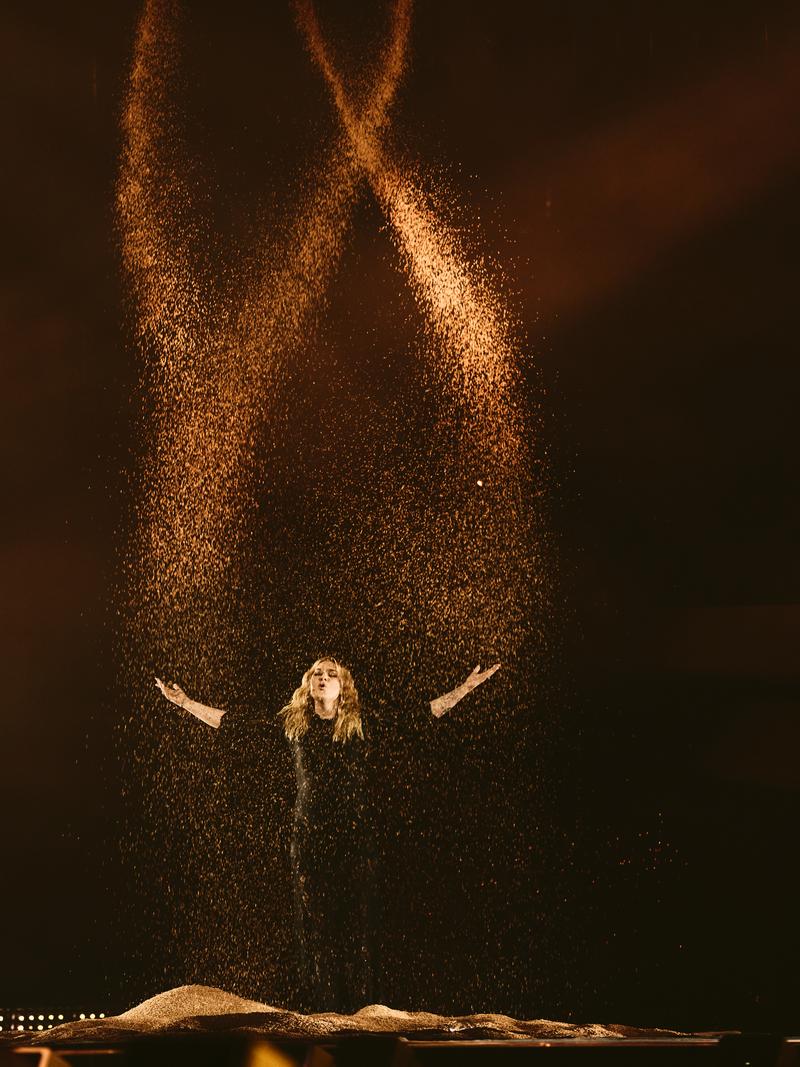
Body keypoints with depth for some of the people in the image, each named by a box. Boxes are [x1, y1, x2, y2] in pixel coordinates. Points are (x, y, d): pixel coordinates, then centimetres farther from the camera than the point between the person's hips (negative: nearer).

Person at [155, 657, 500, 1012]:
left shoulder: (363, 727, 2)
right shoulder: (292, 724, 6)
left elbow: (421, 716, 0)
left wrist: (464, 689, -6)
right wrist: (184, 701, 5)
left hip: (355, 836, -1)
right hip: (309, 834, 1)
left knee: (356, 920, -1)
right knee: (313, 920, 1)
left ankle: (360, 1008, 6)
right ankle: (320, 1007, 9)